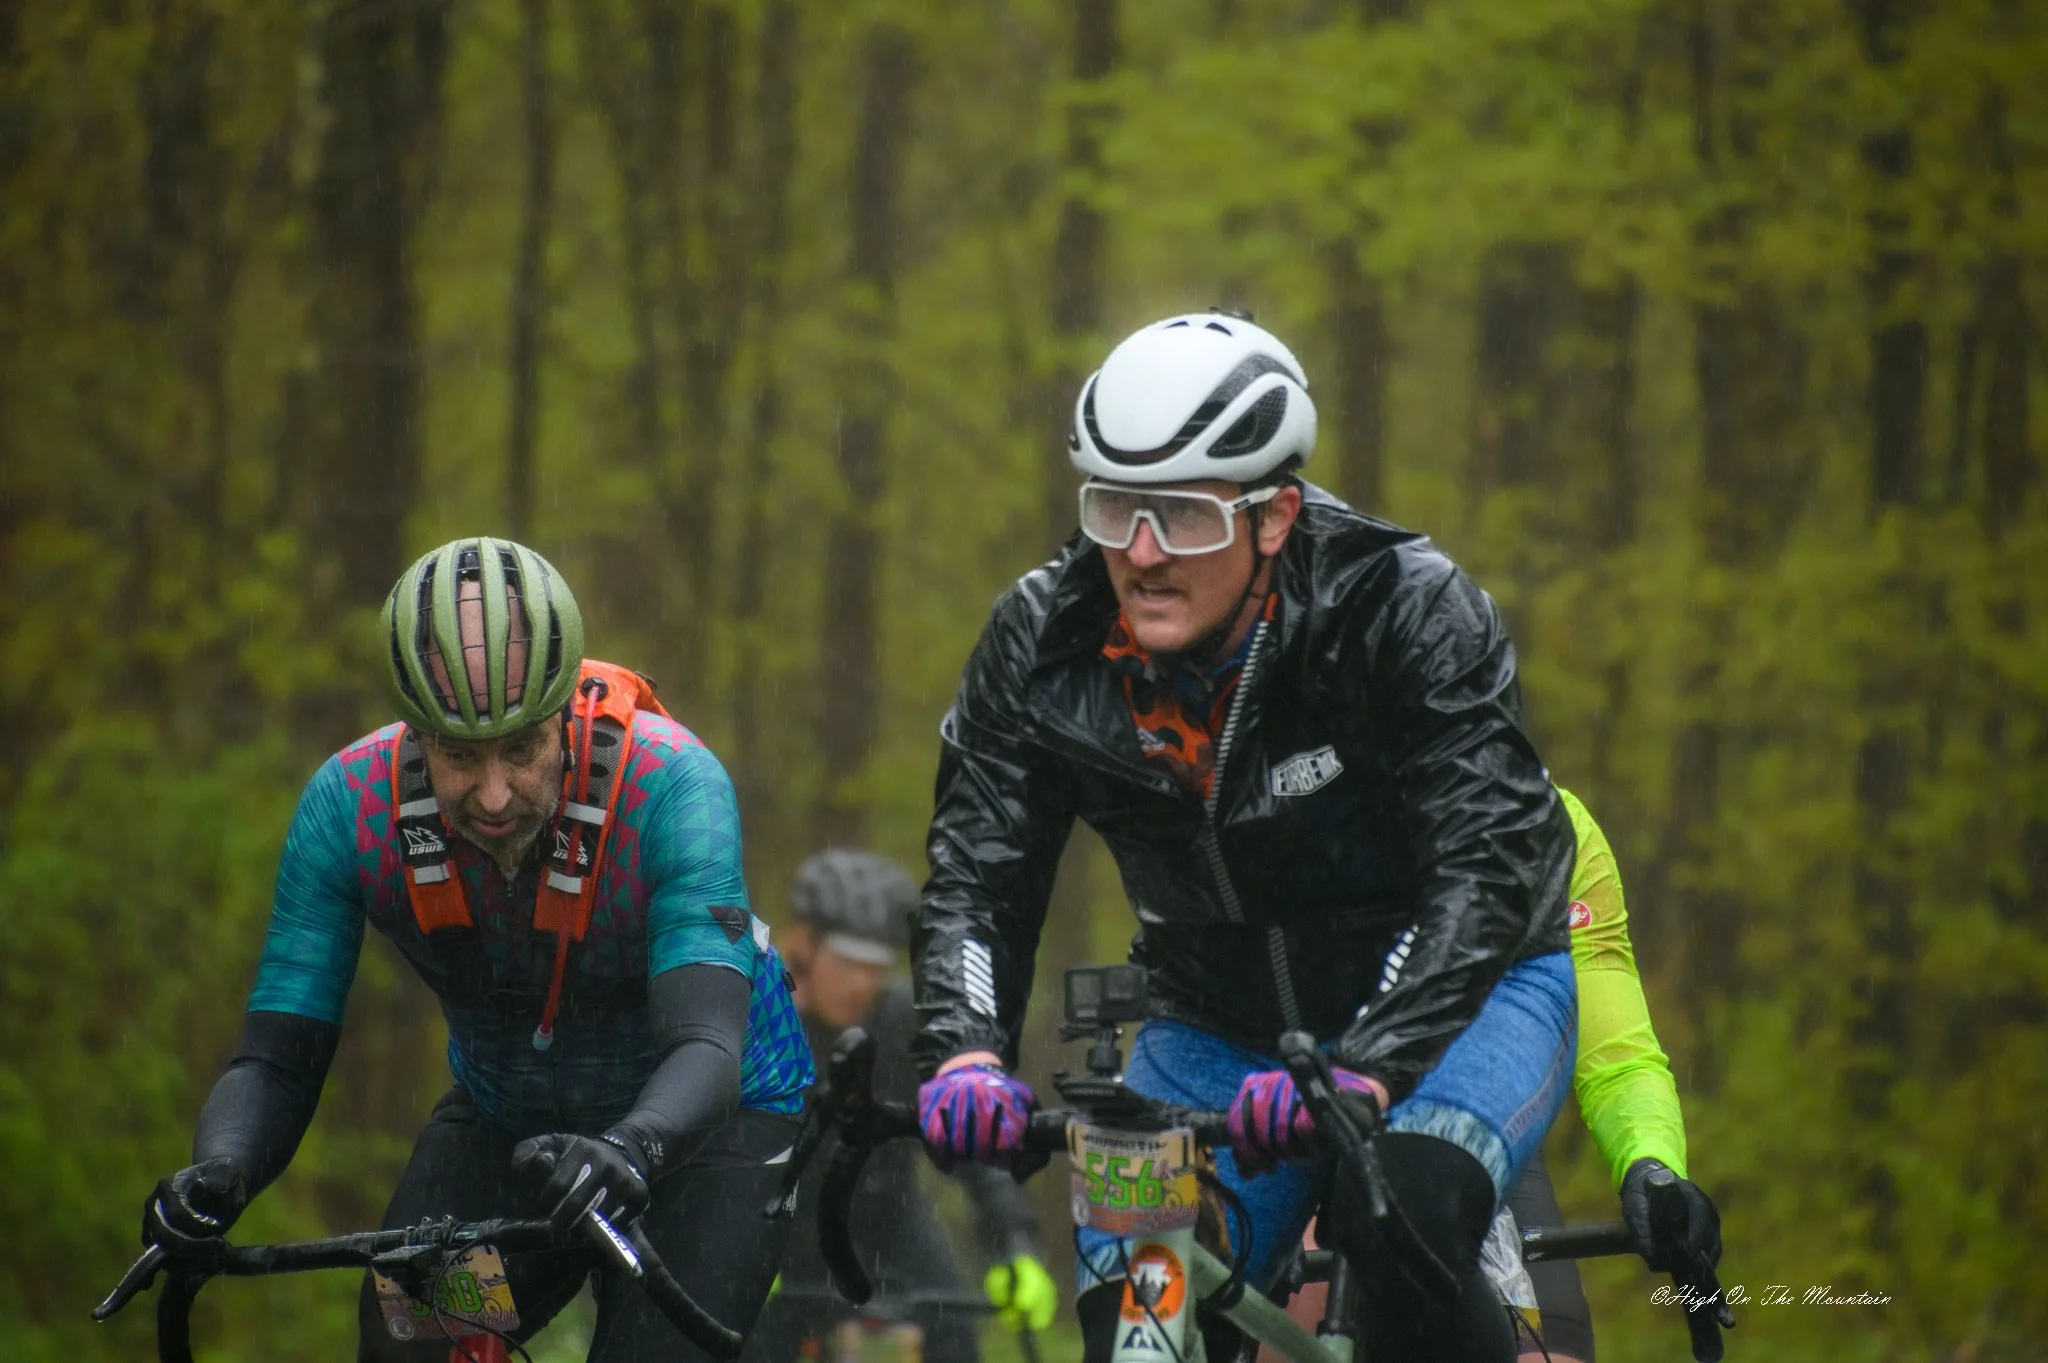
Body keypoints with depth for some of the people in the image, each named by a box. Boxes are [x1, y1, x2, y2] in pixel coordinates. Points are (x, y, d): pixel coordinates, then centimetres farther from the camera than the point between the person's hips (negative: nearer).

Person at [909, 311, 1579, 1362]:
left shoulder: (1408, 612, -25)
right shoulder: (1042, 645, -14)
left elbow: (1485, 869, -33)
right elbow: (976, 877, -15)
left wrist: (1367, 1072, -47)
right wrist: (967, 1054, -36)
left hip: (1453, 994, -4)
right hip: (1220, 1027, 4)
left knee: (1400, 1223, -33)